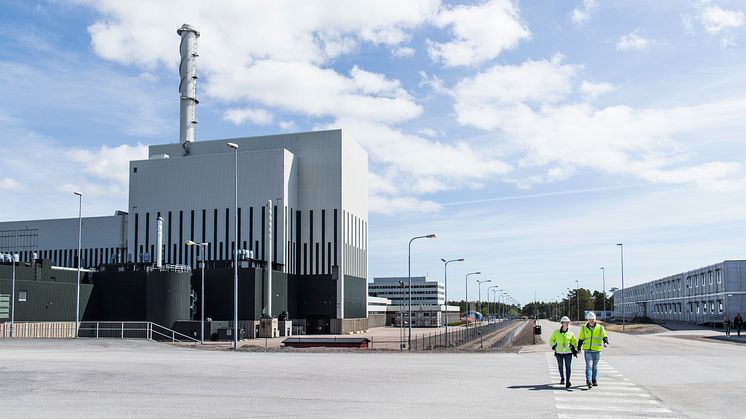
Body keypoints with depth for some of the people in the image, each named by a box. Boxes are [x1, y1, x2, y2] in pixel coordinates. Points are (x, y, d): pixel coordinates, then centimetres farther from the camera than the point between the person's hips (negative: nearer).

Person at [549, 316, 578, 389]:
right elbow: (551, 340, 13)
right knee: (560, 366, 13)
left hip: (568, 352, -1)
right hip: (559, 352, 1)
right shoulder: (556, 332, 0)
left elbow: (574, 342, 17)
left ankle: (567, 381, -13)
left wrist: (574, 349, 8)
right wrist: (554, 346, -1)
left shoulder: (571, 333, 3)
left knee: (568, 367, -12)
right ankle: (562, 378, 38)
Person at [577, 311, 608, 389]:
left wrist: (606, 343, -19)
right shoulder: (584, 329, 4)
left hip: (597, 351, 1)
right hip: (588, 351, -1)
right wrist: (579, 348, 5)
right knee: (589, 365, -12)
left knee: (595, 366, 12)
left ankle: (594, 380, 25)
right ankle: (589, 381, -20)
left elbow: (605, 337, 2)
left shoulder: (600, 328, 3)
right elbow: (580, 339, 10)